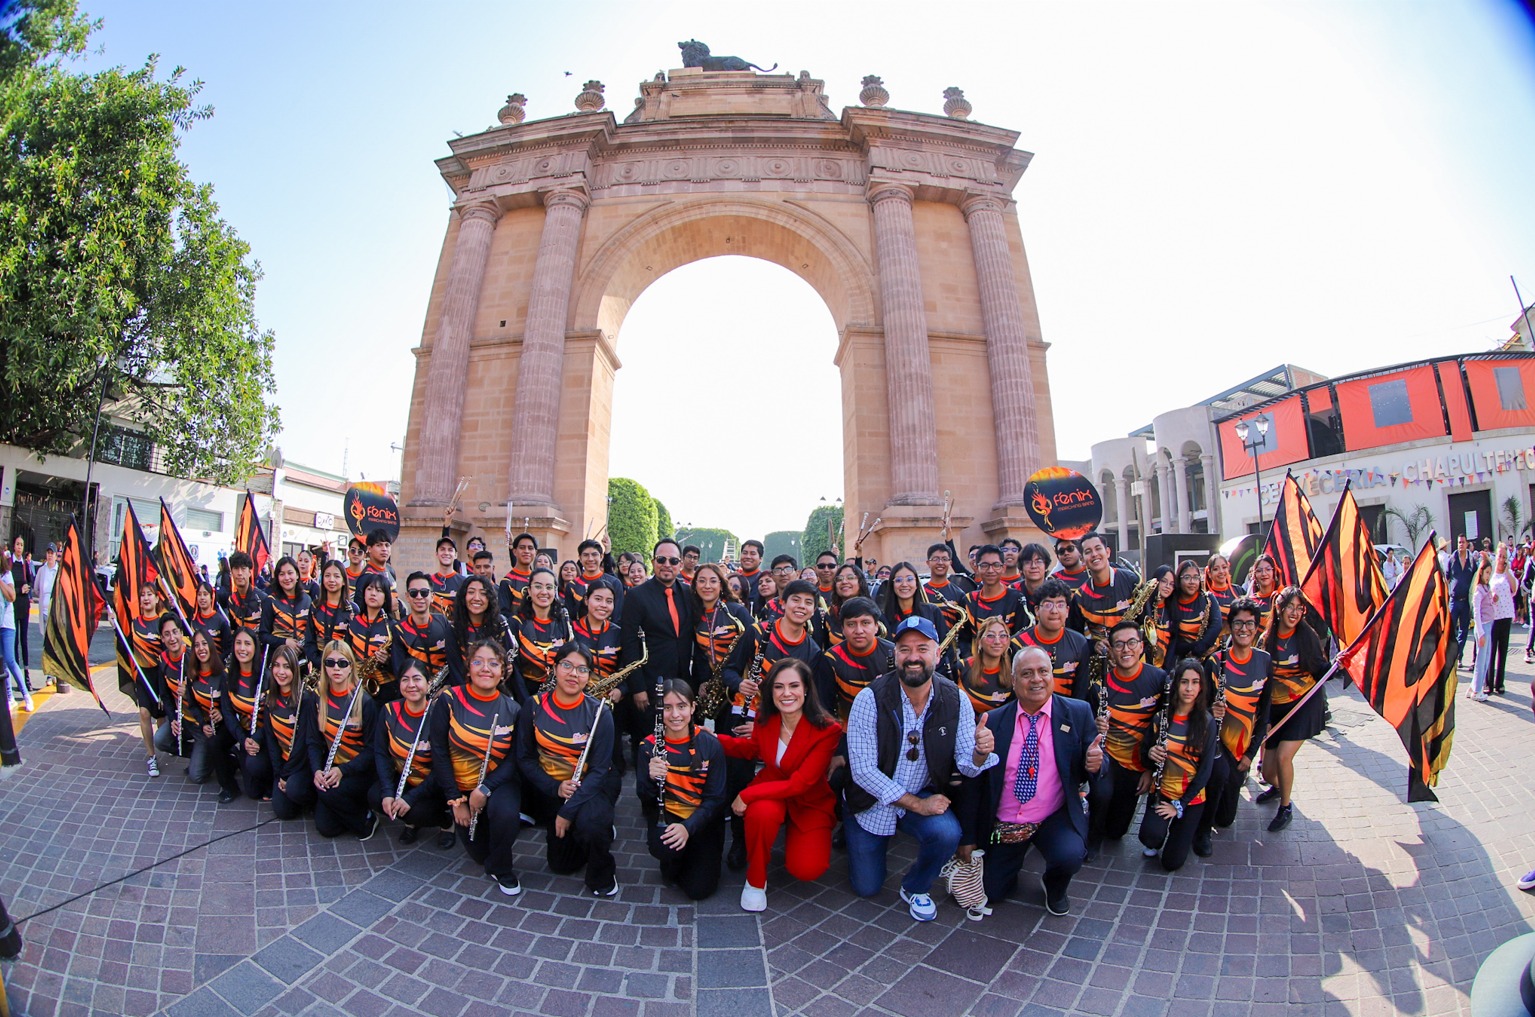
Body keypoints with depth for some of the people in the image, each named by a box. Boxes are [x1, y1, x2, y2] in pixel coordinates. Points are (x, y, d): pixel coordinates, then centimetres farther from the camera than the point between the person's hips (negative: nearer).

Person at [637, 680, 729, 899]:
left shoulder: (710, 745, -12)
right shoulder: (649, 746, -9)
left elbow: (715, 798, -11)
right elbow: (646, 799, -9)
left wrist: (689, 827, -27)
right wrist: (651, 778, -32)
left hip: (702, 821, 0)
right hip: (666, 816, 1)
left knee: (699, 889, -13)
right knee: (663, 847, -31)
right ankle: (672, 866, 6)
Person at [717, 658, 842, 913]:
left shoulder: (827, 730, -25)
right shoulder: (765, 719, -11)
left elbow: (800, 784, -27)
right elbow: (752, 749, 11)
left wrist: (747, 795, -27)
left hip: (810, 802, -2)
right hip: (770, 791, 2)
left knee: (807, 869, -21)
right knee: (761, 812, -32)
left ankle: (793, 834, 14)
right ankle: (756, 880, -4)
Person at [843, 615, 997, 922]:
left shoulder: (956, 700, -14)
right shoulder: (870, 700, -23)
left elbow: (966, 764, -11)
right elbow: (863, 770, -22)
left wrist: (980, 752, -34)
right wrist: (916, 804, -23)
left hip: (924, 798, 2)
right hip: (872, 802, -1)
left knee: (948, 833, -29)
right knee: (867, 888, 7)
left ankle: (915, 888, 4)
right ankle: (851, 831, 39)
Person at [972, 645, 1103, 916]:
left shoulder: (1078, 713, -6)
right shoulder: (992, 721, -7)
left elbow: (1094, 766, 0)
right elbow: (975, 778, -7)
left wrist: (1094, 764, -24)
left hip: (1055, 819, 0)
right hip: (1003, 824, 1)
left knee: (1070, 855, -28)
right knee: (992, 892, 2)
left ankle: (1054, 889, 9)